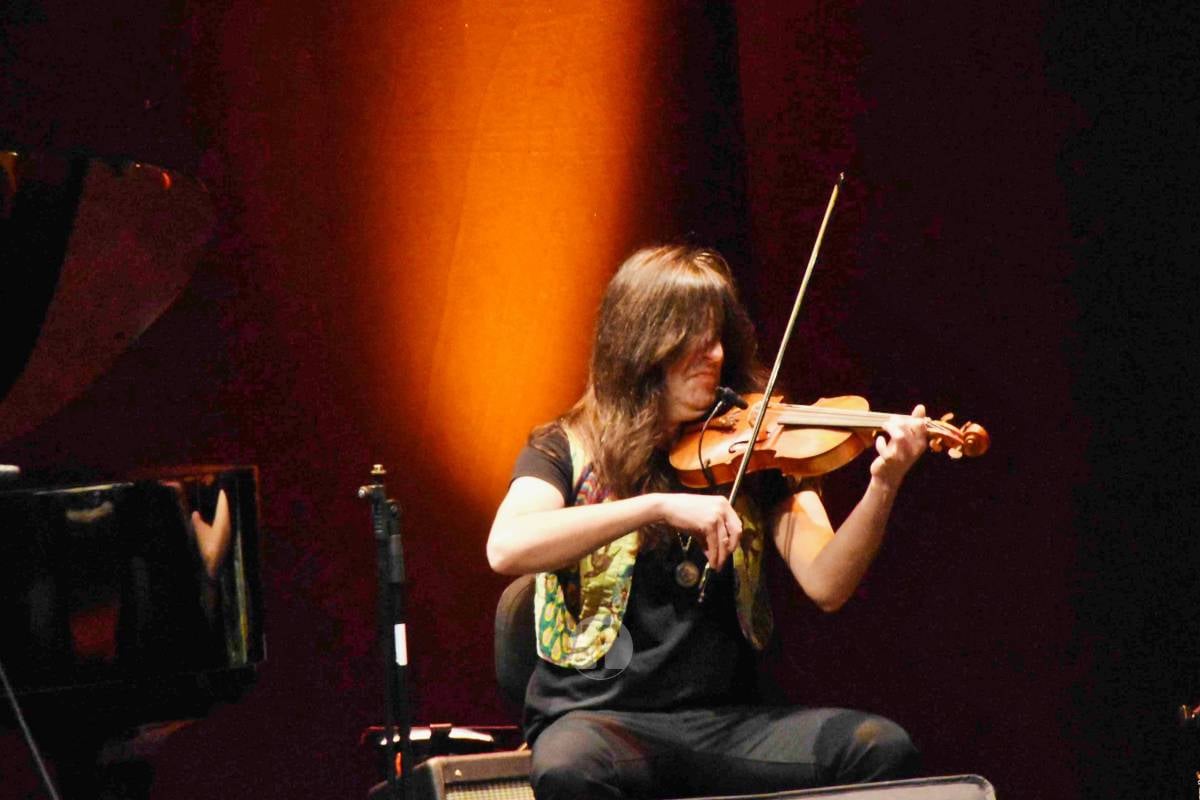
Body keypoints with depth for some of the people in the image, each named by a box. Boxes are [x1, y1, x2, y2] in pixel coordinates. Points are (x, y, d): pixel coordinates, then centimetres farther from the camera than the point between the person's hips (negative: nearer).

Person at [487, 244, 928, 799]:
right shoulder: (567, 451, 4)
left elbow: (825, 584, -4)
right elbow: (505, 548, -18)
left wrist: (882, 488, -22)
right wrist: (659, 505, -24)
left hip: (730, 722, 3)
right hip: (601, 716, -3)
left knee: (883, 748, -23)